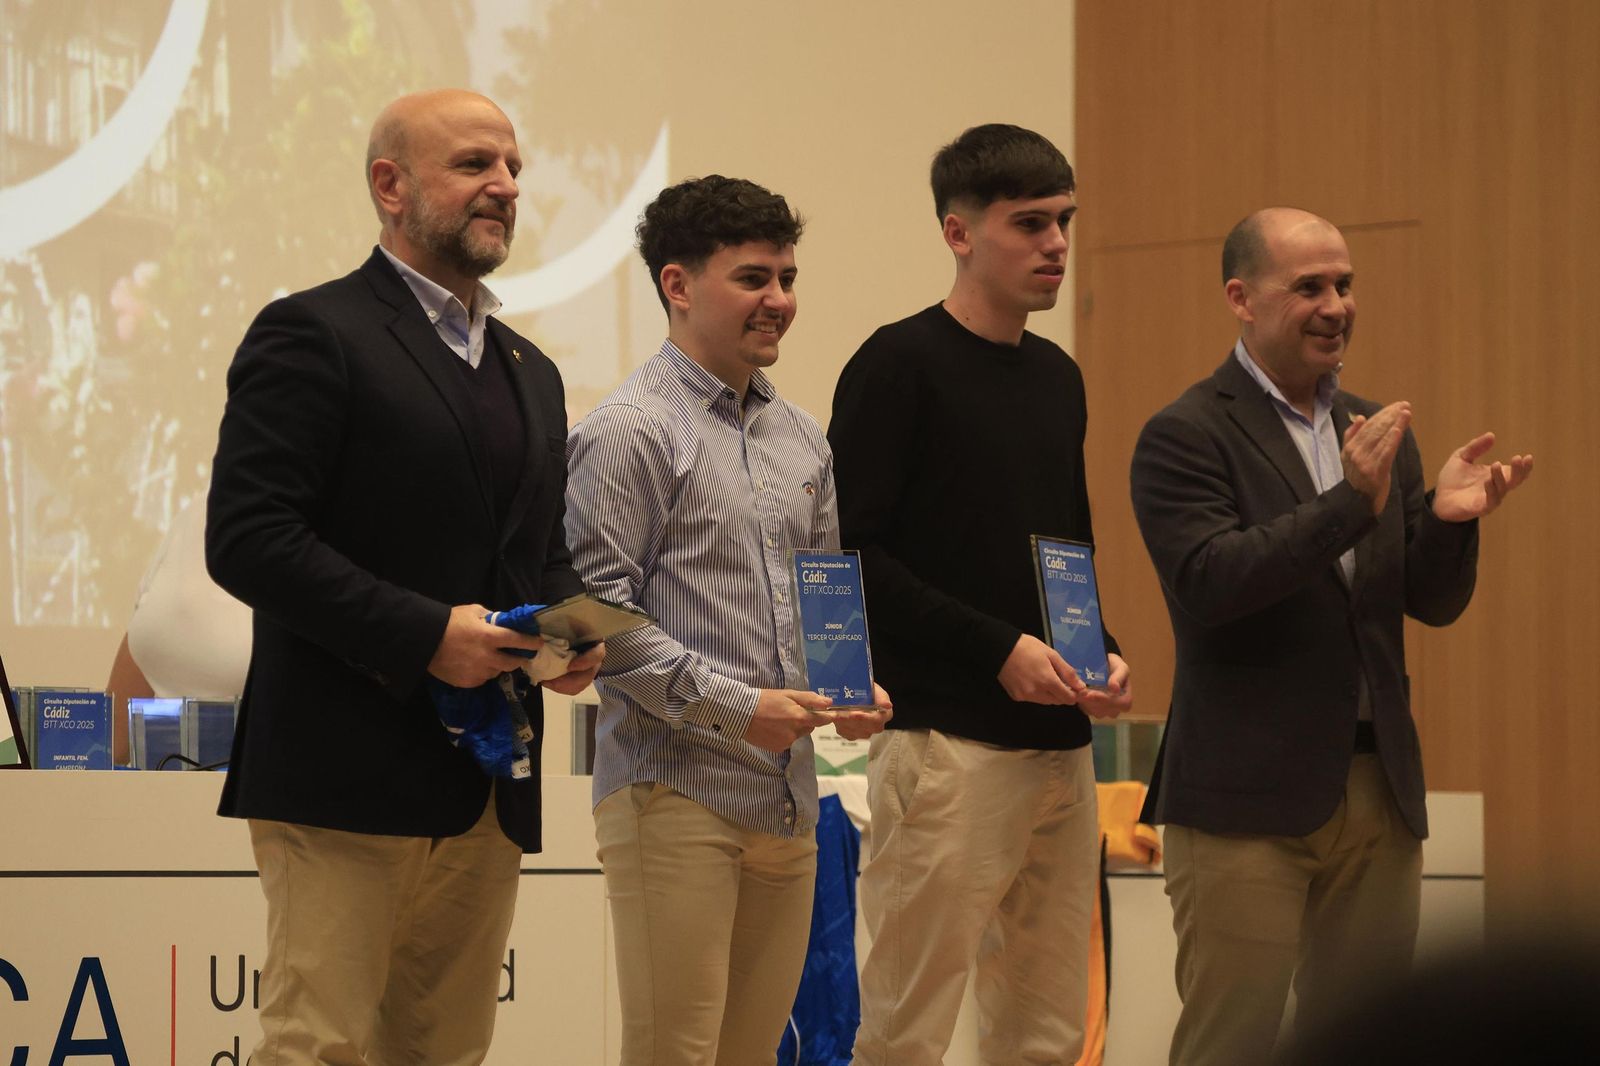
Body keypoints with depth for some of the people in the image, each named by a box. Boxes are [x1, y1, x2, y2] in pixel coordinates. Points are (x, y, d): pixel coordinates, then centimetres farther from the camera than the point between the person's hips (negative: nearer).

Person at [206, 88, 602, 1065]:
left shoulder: (530, 372, 21)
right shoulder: (314, 335, -5)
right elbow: (247, 539, -14)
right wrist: (425, 634, -20)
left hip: (489, 791, 8)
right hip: (347, 772, -8)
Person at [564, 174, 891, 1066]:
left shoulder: (801, 440, 16)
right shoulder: (631, 432, -7)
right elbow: (597, 615, -13)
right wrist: (734, 706, -17)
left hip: (788, 798, 7)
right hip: (673, 792, -7)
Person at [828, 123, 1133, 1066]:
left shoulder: (1058, 377, 16)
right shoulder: (901, 366, -6)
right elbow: (847, 554, -12)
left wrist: (1101, 652, 5)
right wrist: (1000, 649, -17)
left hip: (1061, 743, 7)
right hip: (949, 744, -7)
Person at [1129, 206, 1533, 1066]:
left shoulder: (1379, 433, 14)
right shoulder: (1185, 437, -6)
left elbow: (1435, 604, 11)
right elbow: (1208, 582, -19)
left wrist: (1448, 518, -11)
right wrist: (1350, 503, -26)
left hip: (1379, 790, 6)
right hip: (1248, 799, -6)